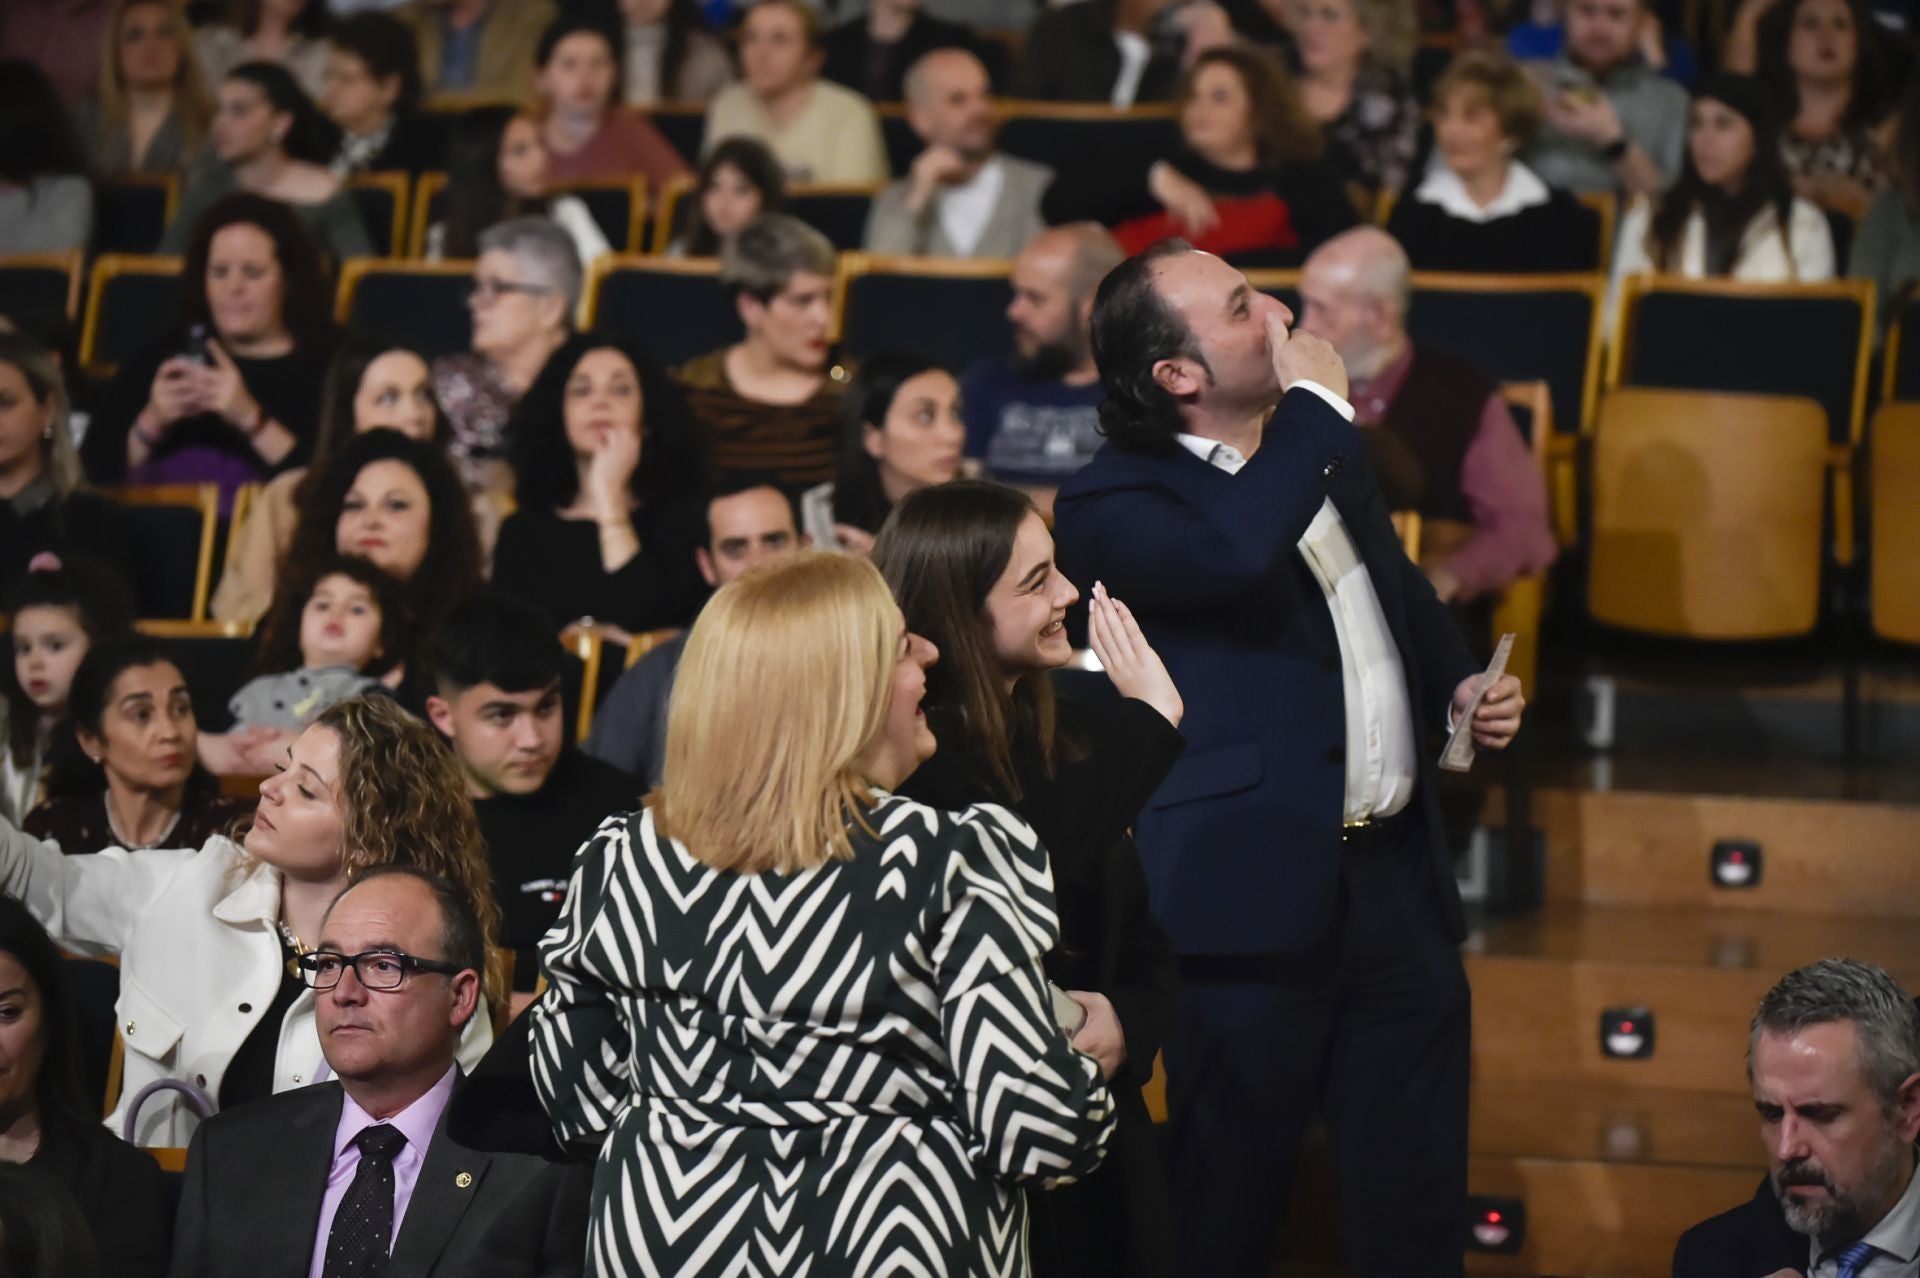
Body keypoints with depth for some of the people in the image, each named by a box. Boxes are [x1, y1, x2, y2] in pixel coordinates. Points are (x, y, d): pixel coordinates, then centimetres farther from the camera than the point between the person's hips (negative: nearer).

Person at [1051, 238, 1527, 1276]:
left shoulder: (1321, 458, 16)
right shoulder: (1113, 504, -9)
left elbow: (1409, 604, 32)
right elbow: (1233, 551, -31)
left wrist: (1459, 686, 11)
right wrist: (1315, 401, -17)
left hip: (1396, 877, 7)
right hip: (1257, 891, -7)